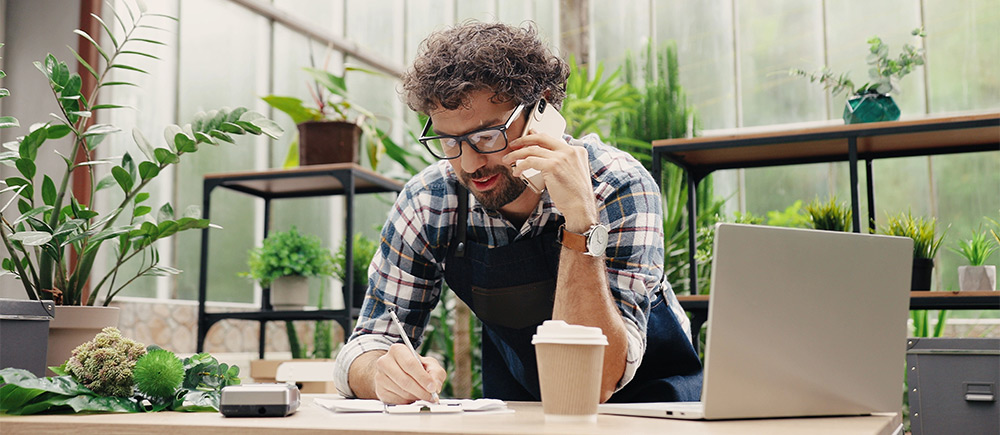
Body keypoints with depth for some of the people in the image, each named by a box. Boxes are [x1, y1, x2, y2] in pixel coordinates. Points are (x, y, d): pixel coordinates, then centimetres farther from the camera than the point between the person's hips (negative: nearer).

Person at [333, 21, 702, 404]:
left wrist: (582, 222, -39)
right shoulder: (428, 203, -14)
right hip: (518, 410, 2)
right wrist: (383, 373, -32)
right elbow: (368, 344, -8)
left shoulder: (618, 189, -24)